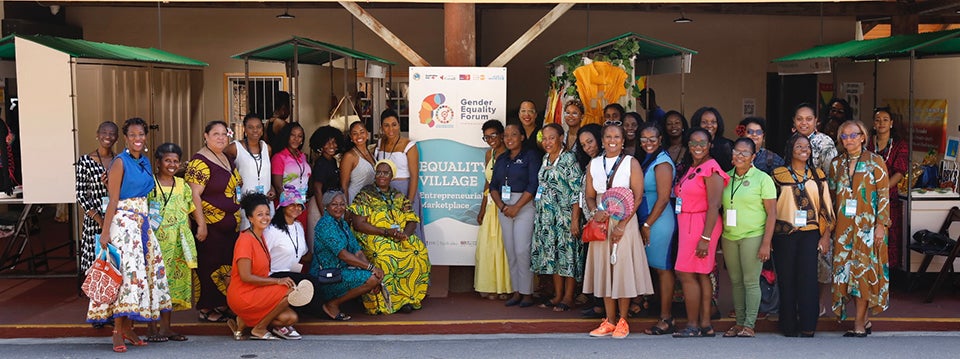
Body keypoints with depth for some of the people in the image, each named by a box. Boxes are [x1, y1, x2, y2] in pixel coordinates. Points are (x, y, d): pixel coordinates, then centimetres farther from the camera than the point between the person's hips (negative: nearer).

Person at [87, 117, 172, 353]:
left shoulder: (146, 162, 14)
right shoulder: (120, 163, -6)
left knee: (142, 270, 5)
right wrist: (105, 232, -14)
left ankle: (128, 328, 13)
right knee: (126, 271, -12)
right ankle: (118, 332, -9)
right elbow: (113, 200, -11)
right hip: (123, 221, -7)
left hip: (143, 222, 7)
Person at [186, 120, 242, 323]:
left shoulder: (227, 160, 13)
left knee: (227, 264, 12)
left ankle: (221, 305, 23)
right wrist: (201, 224, -22)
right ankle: (205, 309, 8)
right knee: (210, 266, -2)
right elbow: (194, 195, -19)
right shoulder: (200, 162, -13)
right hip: (210, 225, -8)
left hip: (229, 225, 8)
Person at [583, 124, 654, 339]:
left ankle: (623, 322, 7)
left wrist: (623, 224, -14)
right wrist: (595, 212, -10)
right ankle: (609, 321, 13)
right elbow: (590, 196, 12)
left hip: (624, 222, -4)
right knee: (604, 270, 5)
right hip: (601, 223, 4)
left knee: (623, 269, -3)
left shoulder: (631, 163, -1)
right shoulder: (594, 164, 11)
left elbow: (638, 196, -7)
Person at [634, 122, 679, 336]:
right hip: (650, 222, 9)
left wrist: (647, 225, -14)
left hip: (659, 222, -9)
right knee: (660, 268, 10)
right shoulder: (647, 160, 16)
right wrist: (645, 224, 13)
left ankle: (666, 320, 1)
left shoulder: (662, 163, -12)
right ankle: (666, 316, 15)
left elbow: (663, 198, -17)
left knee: (663, 269, -4)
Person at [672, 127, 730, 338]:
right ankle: (705, 324, 12)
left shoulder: (711, 169, -11)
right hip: (688, 225, 9)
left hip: (702, 225, -8)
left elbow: (714, 206, -17)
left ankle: (693, 326, -2)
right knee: (701, 275, 9)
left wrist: (705, 237, -22)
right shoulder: (690, 168, 16)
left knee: (687, 274, -9)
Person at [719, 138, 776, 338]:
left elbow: (772, 213, -6)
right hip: (729, 237, 5)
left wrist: (766, 243, -12)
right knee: (735, 281, 9)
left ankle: (749, 325, 3)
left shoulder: (762, 179, -3)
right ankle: (739, 323, 17)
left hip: (753, 237, -5)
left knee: (751, 281, -3)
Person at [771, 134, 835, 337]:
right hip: (784, 234, 0)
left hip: (810, 233, 1)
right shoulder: (778, 174, 6)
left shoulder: (818, 175, 11)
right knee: (786, 280, 1)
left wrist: (827, 233, 5)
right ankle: (789, 326, 10)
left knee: (808, 279, -6)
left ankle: (808, 327, -1)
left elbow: (825, 203, 11)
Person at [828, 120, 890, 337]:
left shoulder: (875, 162, 0)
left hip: (867, 225, -4)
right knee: (846, 270, 3)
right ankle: (865, 321, 13)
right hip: (844, 226, 4)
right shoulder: (837, 164, 12)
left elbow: (884, 195, -3)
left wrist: (881, 224, -11)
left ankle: (859, 324, -4)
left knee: (863, 270, -7)